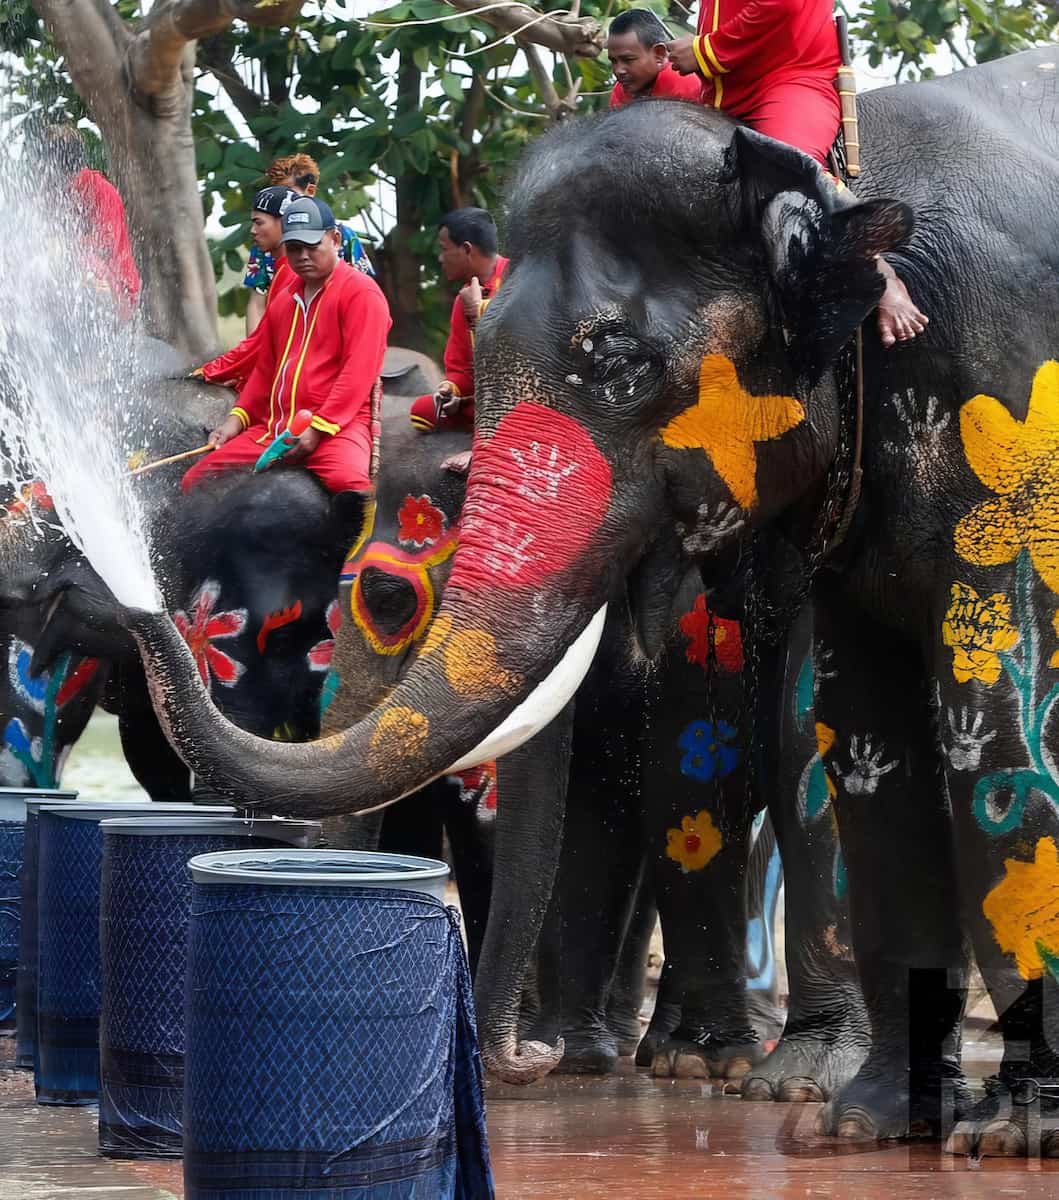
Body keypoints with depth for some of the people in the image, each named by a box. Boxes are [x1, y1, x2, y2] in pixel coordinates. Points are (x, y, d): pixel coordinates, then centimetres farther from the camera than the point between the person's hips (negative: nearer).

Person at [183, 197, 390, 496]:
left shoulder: (360, 292, -3)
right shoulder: (284, 300, 21)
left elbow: (358, 370, -12)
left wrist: (319, 427, -18)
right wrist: (238, 417, 12)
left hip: (335, 426, -8)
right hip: (273, 427, 8)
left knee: (349, 482, -39)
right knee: (196, 482, -1)